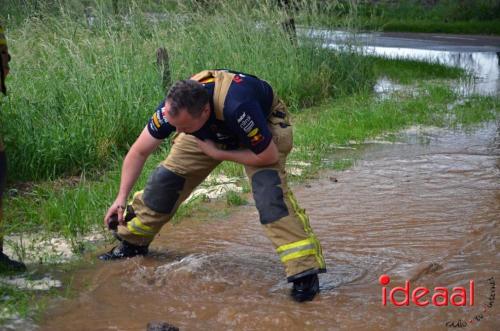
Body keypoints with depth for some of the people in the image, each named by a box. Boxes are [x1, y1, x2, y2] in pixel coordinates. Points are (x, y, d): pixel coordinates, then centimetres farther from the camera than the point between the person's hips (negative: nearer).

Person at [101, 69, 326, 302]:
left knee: (267, 185, -31)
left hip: (265, 123, -5)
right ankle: (132, 242, 18)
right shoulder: (173, 108, -29)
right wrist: (122, 197, -18)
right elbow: (139, 152, -14)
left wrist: (217, 154, -26)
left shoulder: (237, 107, -47)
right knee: (166, 177, -5)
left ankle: (304, 270, -28)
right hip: (212, 132, 5)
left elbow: (268, 156, -33)